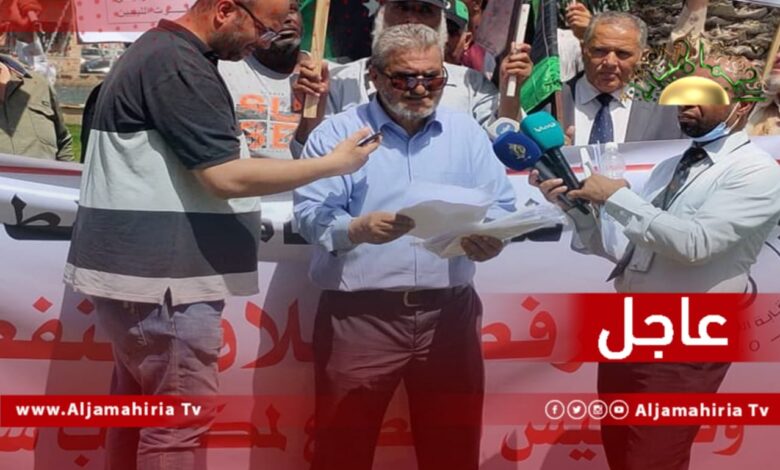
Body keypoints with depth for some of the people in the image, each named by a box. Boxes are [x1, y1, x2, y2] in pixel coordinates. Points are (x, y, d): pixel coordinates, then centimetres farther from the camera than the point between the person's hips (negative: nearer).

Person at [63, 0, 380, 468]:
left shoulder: (161, 51, 16)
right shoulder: (179, 66, -17)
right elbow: (225, 176, -21)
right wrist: (334, 163, -14)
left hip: (138, 269, 10)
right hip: (161, 276, -10)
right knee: (179, 421, -4)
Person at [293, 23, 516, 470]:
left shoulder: (467, 132, 13)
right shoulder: (338, 132, 2)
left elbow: (502, 206, 6)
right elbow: (311, 213, -7)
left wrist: (489, 237, -16)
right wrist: (358, 229, -27)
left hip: (449, 313, 3)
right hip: (359, 315, -2)